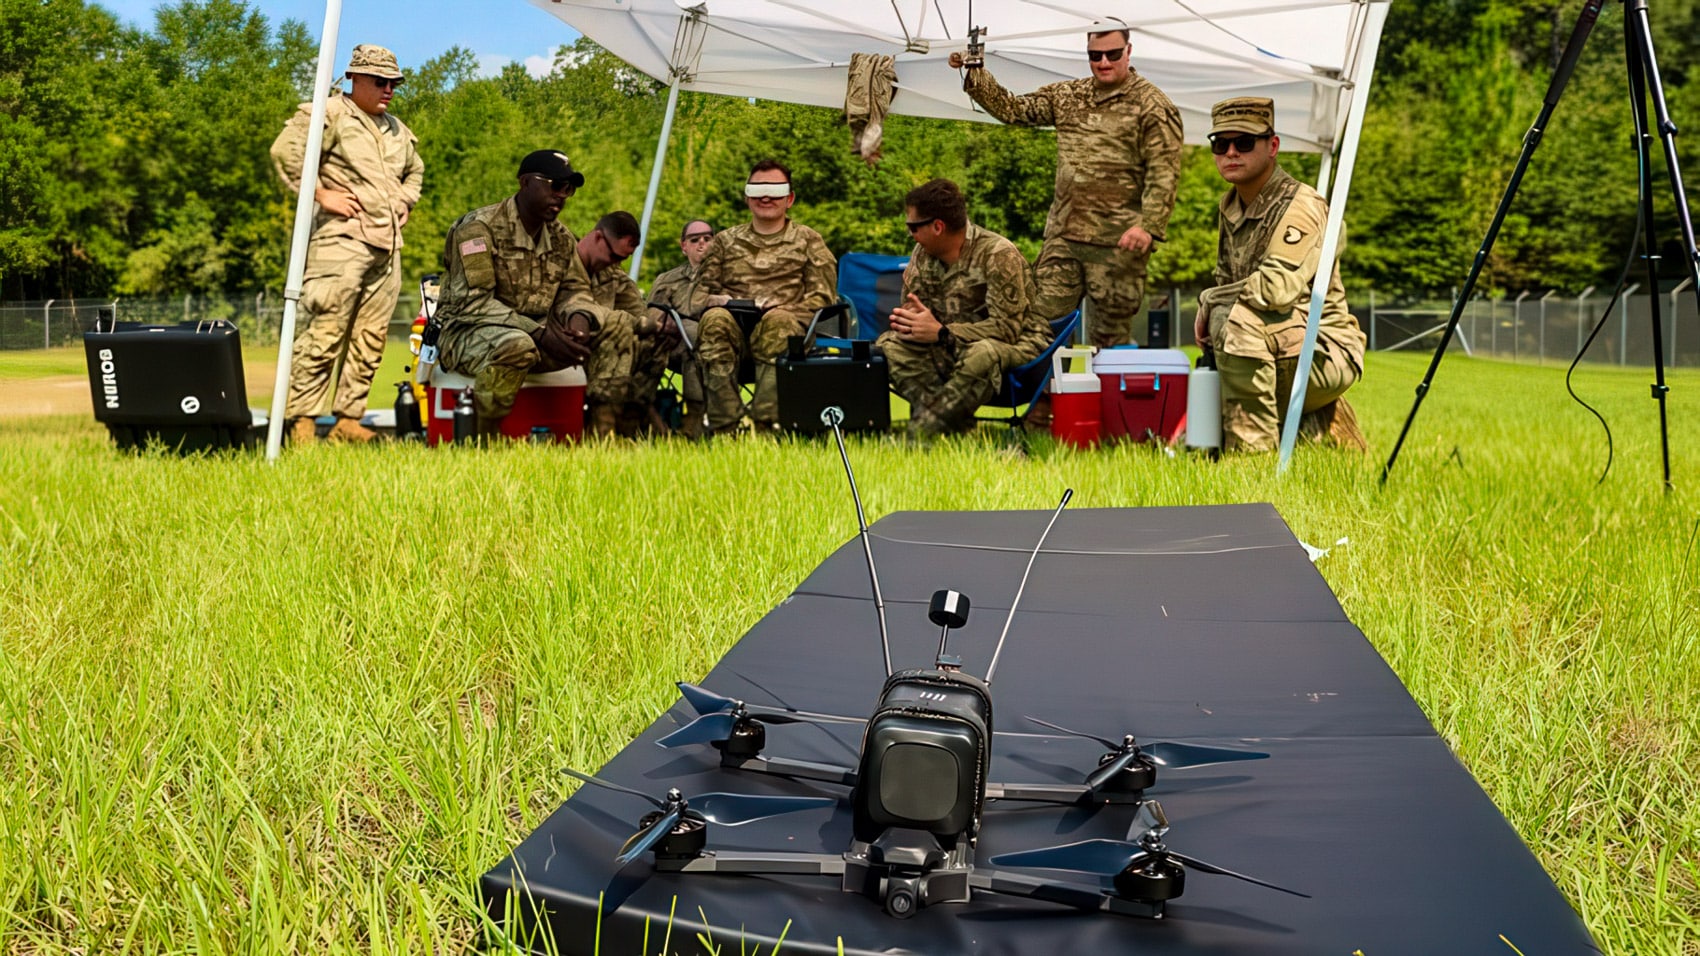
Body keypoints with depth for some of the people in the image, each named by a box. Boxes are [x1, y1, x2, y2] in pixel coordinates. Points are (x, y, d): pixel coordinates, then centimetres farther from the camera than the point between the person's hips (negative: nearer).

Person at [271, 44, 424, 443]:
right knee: (325, 333, -12)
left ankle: (349, 421, 11)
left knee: (369, 341, 6)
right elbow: (285, 151, -13)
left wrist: (405, 202, 25)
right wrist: (320, 193, -13)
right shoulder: (329, 114, -1)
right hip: (342, 240, -8)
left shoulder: (398, 130, 23)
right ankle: (300, 424, -9)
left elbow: (415, 170, 42)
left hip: (388, 245, 8)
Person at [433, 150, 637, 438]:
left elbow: (576, 289, 12)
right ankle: (484, 442, -21)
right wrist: (539, 332, -28)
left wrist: (578, 317, -16)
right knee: (516, 345, -42)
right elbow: (472, 302, -21)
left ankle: (602, 433, -13)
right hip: (469, 334, -7)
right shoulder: (478, 228, -13)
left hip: (537, 336, 7)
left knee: (618, 325, -7)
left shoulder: (561, 237, 10)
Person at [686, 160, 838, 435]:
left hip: (785, 327, -1)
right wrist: (713, 301, -5)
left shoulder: (808, 240, 20)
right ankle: (722, 428, -38)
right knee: (715, 318, -34)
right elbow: (698, 293, 20)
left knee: (778, 320, -37)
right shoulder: (726, 241, 26)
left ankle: (766, 423, -42)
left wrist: (783, 310, -11)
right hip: (734, 329, 2)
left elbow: (823, 296, 8)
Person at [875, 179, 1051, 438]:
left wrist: (941, 332, -29)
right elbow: (911, 305, 7)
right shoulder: (922, 254, 2)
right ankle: (954, 421, -28)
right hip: (953, 348, 6)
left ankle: (920, 431, -33)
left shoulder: (998, 254, -17)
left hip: (1016, 344, -6)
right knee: (888, 345, -16)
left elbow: (1008, 327, -21)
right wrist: (906, 320, -20)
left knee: (982, 354, -41)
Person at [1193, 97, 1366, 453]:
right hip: (1280, 356, 9)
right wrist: (1209, 313, -2)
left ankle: (1252, 449, -27)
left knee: (1237, 319, -33)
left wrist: (1209, 301, -19)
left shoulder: (1301, 206, -18)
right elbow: (1227, 277, 20)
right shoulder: (1229, 207, 8)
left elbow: (1278, 287, -32)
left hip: (1324, 353, -9)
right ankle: (1324, 426, 25)